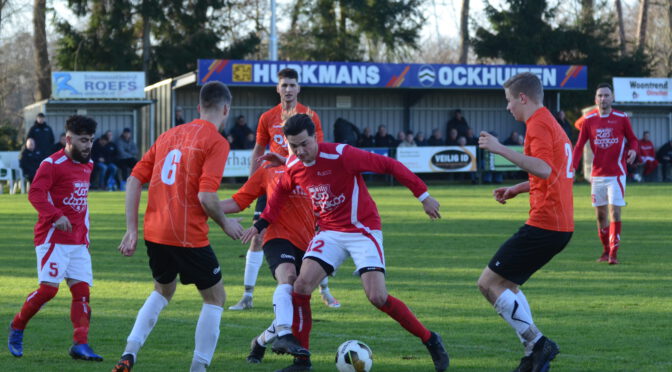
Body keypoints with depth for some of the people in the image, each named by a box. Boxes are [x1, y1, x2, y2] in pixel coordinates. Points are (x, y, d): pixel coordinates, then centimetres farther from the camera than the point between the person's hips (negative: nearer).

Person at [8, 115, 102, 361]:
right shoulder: (53, 164, -9)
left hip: (78, 241, 7)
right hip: (53, 237, -7)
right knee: (48, 288, -12)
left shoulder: (87, 165, 15)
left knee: (82, 290, -2)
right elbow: (35, 193, -18)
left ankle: (80, 344, -4)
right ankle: (17, 327, 9)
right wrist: (56, 216, -30)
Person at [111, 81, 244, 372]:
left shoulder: (169, 135, 14)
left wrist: (132, 229, 11)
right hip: (188, 236, -7)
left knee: (163, 291, 29)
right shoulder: (216, 142, -8)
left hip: (155, 233, 7)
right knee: (215, 297, 12)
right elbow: (206, 197, -18)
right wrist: (225, 223, 0)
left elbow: (134, 180, 10)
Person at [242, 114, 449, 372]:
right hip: (330, 232, 5)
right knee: (301, 286, -13)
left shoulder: (341, 155, -21)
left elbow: (389, 165, -16)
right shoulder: (292, 167, -2)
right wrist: (262, 223, 16)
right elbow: (281, 193, 22)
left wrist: (423, 195, -14)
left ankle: (430, 341, 3)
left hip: (363, 229, -5)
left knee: (377, 297, -17)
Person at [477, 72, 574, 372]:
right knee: (506, 283, 19)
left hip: (544, 224, -10)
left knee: (489, 283, -7)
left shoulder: (538, 124, -11)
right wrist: (517, 189, 25)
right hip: (562, 224, 10)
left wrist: (501, 149, -28)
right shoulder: (552, 124, 20)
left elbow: (544, 168, -28)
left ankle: (538, 343, -11)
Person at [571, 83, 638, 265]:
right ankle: (606, 251, 21)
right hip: (597, 174, 3)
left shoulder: (621, 118, -1)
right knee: (600, 214, 7)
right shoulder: (589, 120, 3)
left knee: (615, 213, -10)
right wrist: (572, 167, -9)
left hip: (616, 174, -3)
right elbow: (579, 146, 4)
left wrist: (633, 150, -16)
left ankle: (613, 253, -10)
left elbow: (632, 139, 8)